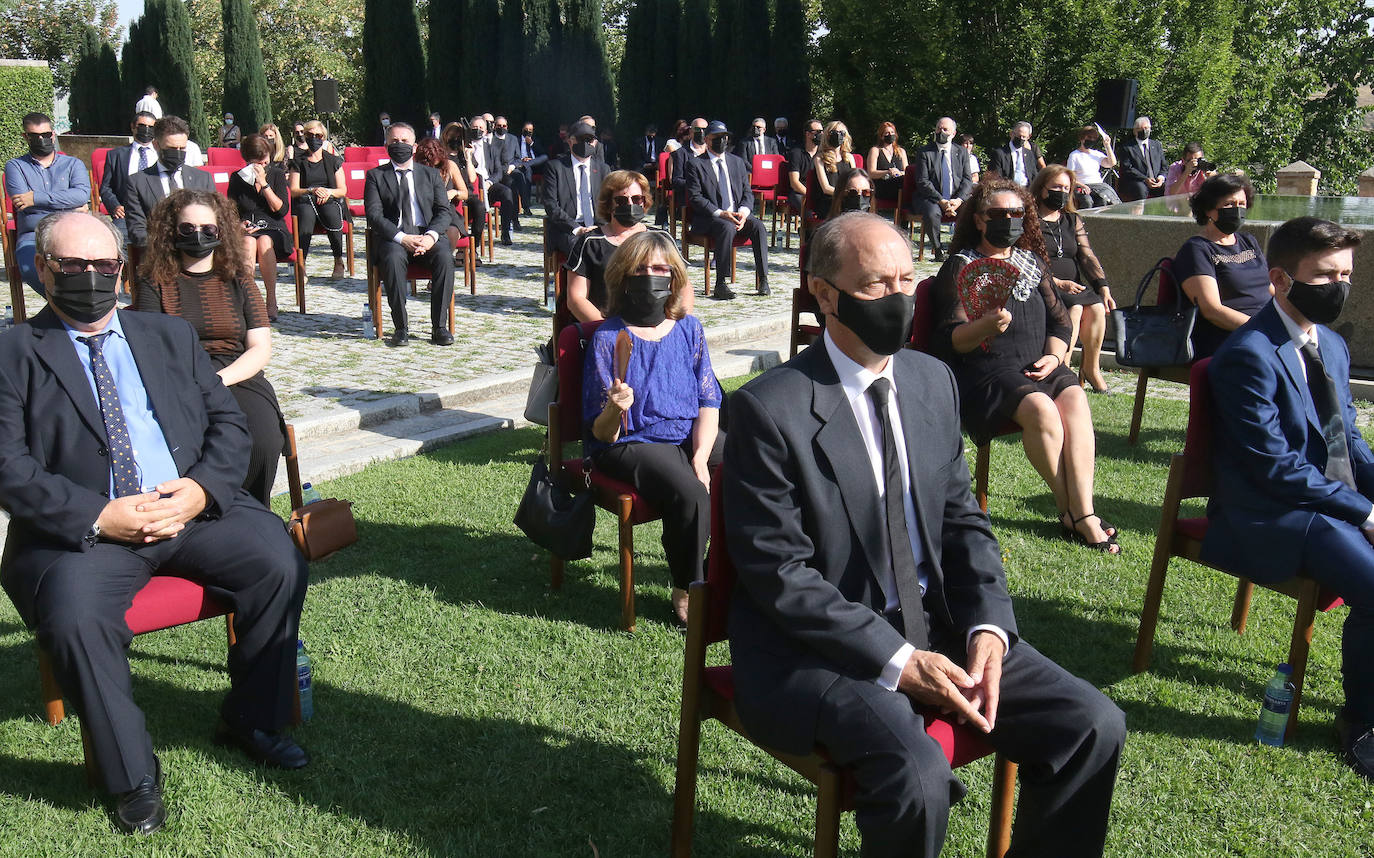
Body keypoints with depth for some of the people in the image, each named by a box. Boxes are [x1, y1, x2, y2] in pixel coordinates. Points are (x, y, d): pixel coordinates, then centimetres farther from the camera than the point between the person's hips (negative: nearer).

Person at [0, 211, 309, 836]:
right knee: (74, 616, -31)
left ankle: (250, 720, 3)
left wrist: (201, 488, -8)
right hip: (85, 528, -3)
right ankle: (132, 777, -9)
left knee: (280, 562, -19)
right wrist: (99, 516, -18)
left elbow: (229, 425, 12)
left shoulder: (171, 336, 19)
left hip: (192, 509, 3)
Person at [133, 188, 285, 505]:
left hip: (238, 380, 2)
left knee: (263, 441, -31)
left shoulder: (238, 280, 17)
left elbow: (261, 349, 8)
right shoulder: (155, 282, 13)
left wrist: (219, 379, -9)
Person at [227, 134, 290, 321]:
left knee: (264, 241, -36)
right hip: (245, 231, 1)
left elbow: (282, 210, -4)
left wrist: (264, 183, -10)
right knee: (249, 242, -35)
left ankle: (271, 301, -34)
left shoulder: (277, 174, 6)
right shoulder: (237, 178, 8)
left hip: (272, 229, -1)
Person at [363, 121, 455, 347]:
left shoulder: (431, 174, 18)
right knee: (392, 259, -36)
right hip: (393, 237, -1)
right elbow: (374, 215, -1)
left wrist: (431, 236, -14)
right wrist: (402, 238, -18)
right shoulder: (376, 176, 12)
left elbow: (444, 210, 7)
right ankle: (401, 326, -26)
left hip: (428, 235, 1)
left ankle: (439, 326, -25)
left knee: (445, 257, -31)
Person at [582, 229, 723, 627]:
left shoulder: (688, 328, 8)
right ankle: (686, 592, -9)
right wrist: (615, 410, -29)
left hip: (693, 438, 5)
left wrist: (701, 458, -12)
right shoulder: (608, 338, -5)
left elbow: (709, 402, 4)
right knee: (689, 495, -33)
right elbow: (602, 435, -6)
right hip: (632, 445, -5)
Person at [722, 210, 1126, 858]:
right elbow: (779, 575, -16)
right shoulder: (769, 409, -14)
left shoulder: (932, 380, 7)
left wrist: (987, 627, -6)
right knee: (918, 775, -30)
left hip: (935, 627, 6)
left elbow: (963, 521, 11)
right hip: (815, 648, -6)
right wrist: (896, 660, -20)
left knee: (1093, 726, -6)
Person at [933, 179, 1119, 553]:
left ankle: (1084, 513, -30)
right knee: (1040, 408, -32)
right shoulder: (960, 267, 2)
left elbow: (1059, 319, 20)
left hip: (1038, 367, 5)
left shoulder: (1033, 262, 20)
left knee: (1074, 397, -27)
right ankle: (1068, 510, -18)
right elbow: (950, 340, -8)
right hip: (985, 371, -5)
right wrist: (985, 327, -29)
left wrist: (1054, 355, -1)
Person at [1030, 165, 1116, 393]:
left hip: (1074, 287, 5)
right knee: (1075, 307, -32)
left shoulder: (1073, 220, 21)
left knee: (1097, 307, -25)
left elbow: (1087, 257, 12)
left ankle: (1091, 367, -8)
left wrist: (1103, 287, -4)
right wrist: (1058, 283, -18)